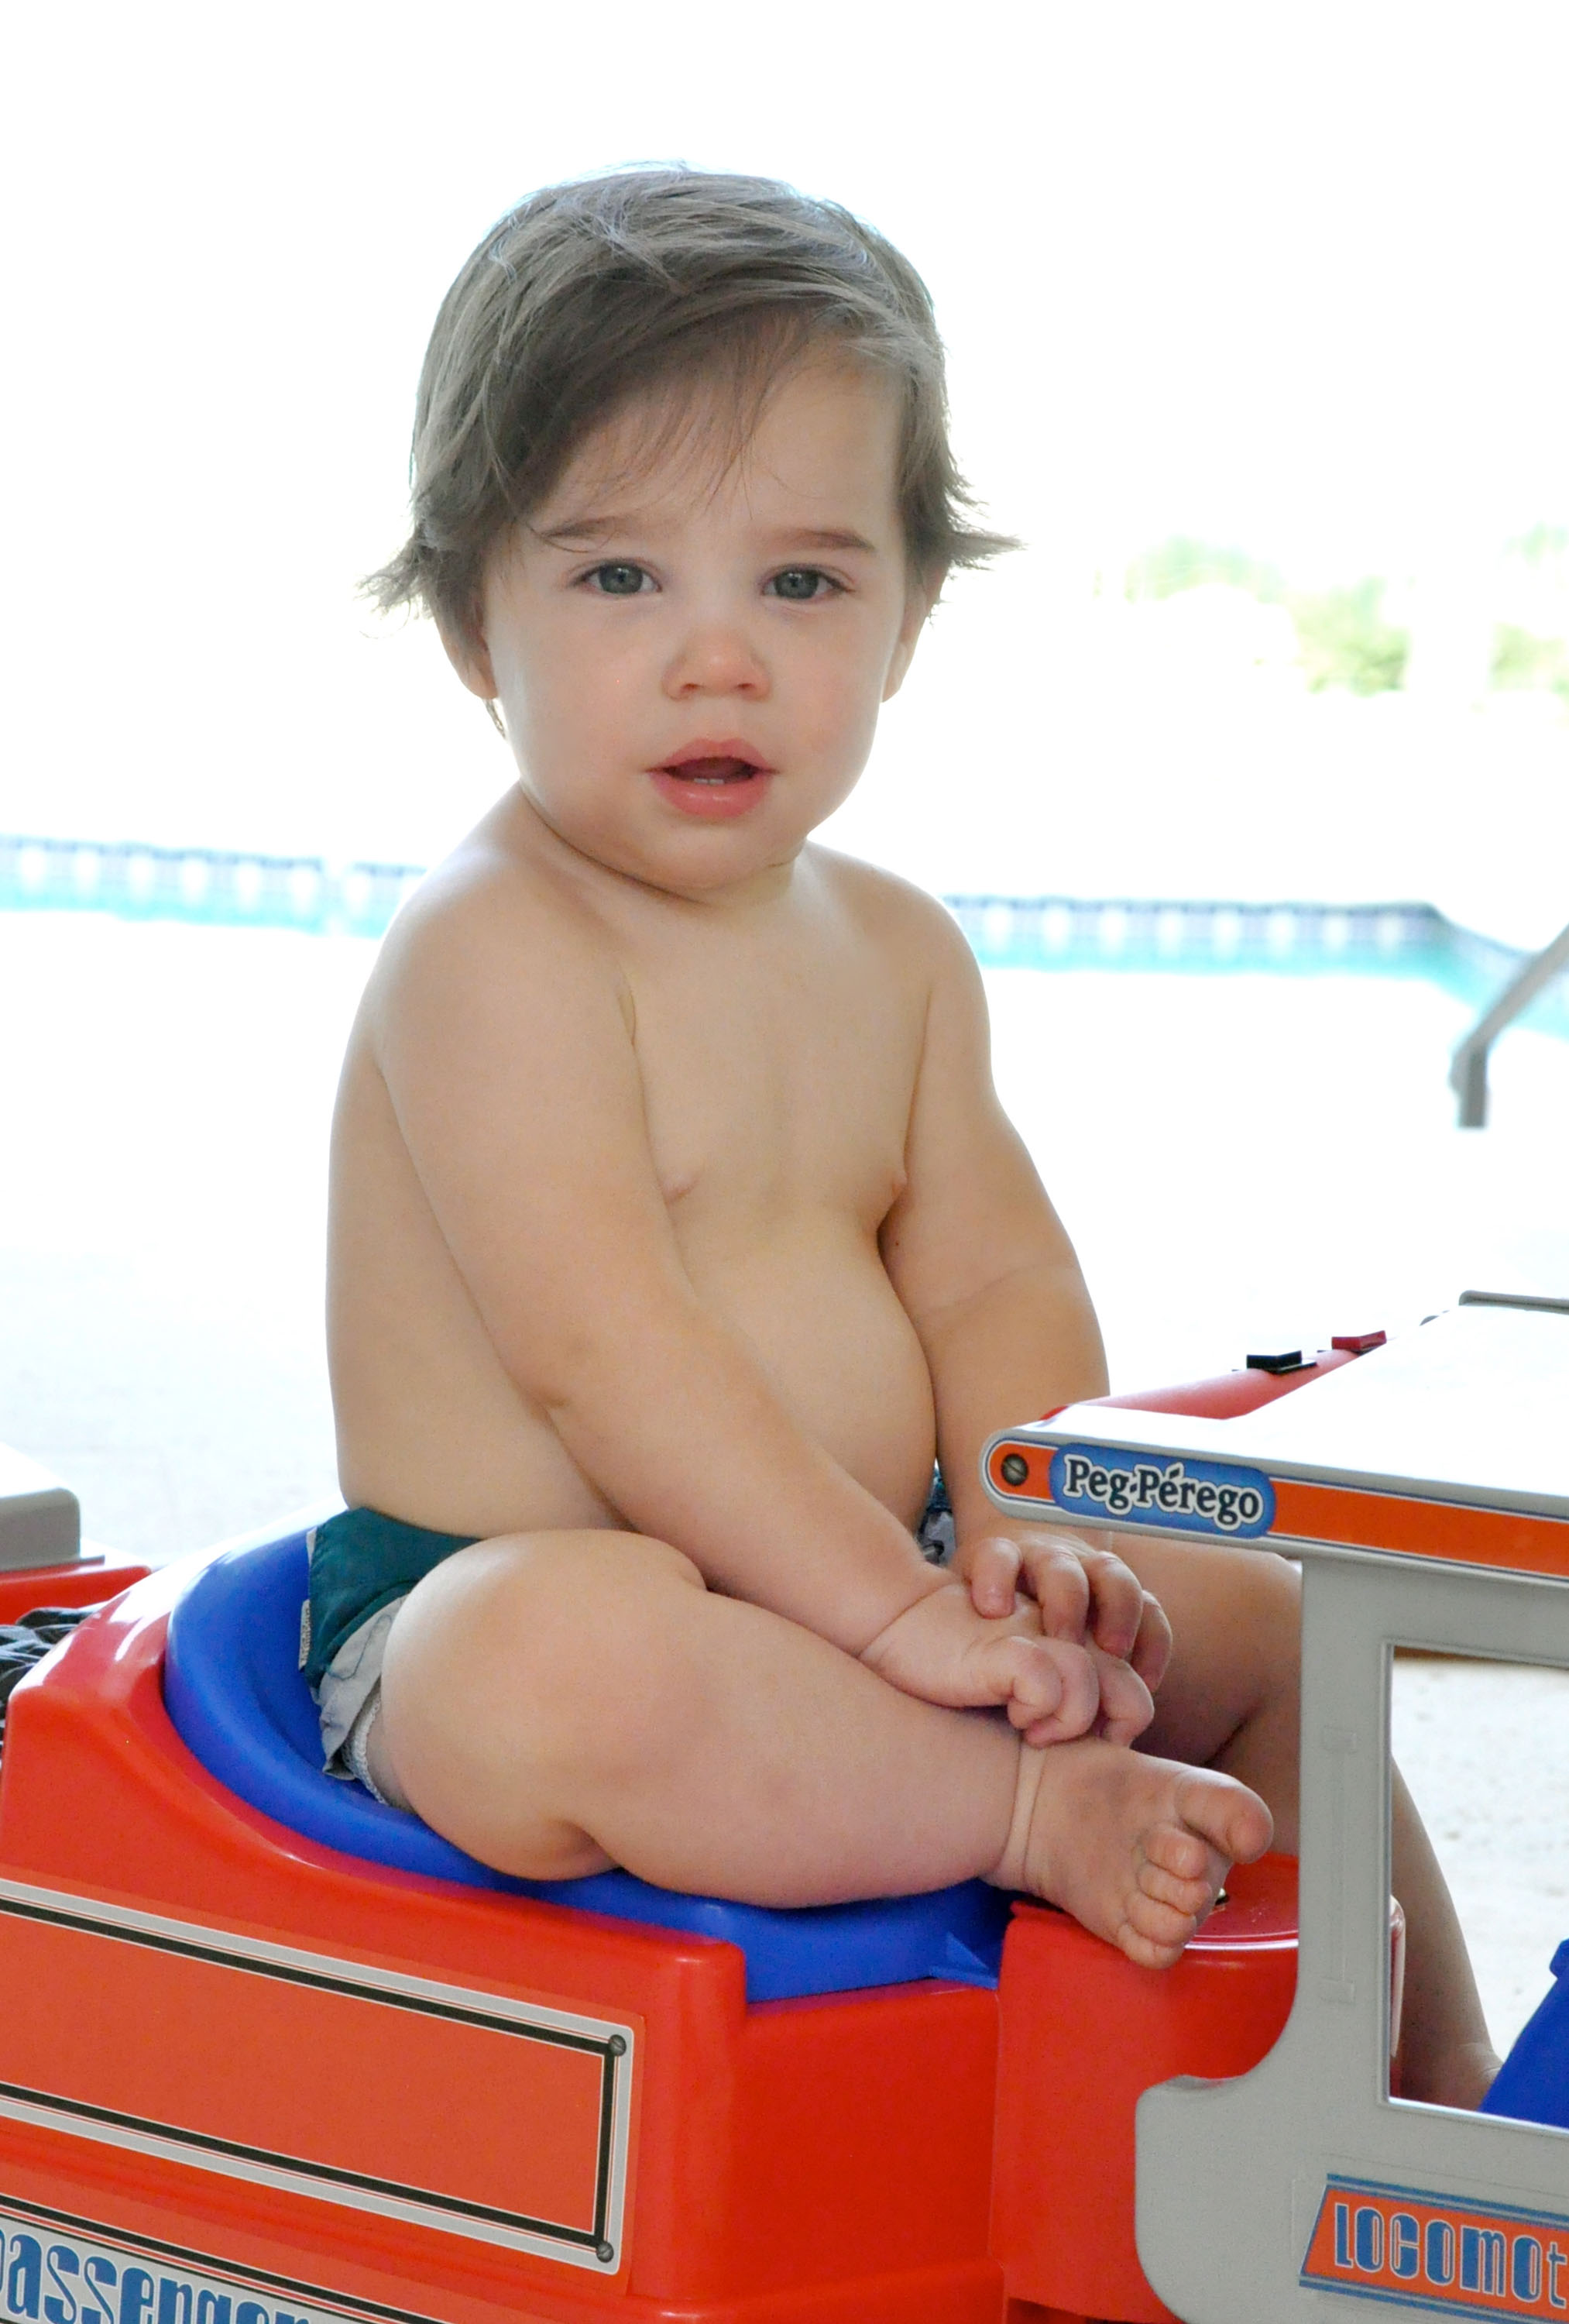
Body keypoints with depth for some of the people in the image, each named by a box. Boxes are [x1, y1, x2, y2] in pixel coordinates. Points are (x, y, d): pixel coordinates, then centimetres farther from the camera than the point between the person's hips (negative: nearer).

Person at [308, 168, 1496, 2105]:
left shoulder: (895, 951, 9)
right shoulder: (489, 951, -18)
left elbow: (994, 1280, 5)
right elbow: (603, 1348, -26)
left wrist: (1031, 1540, -14)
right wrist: (891, 1602, -29)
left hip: (833, 1595, 8)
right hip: (505, 1591, -8)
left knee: (1259, 1622, 12)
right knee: (561, 1664, -42)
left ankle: (1440, 2083, 25)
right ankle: (1037, 1820, -25)